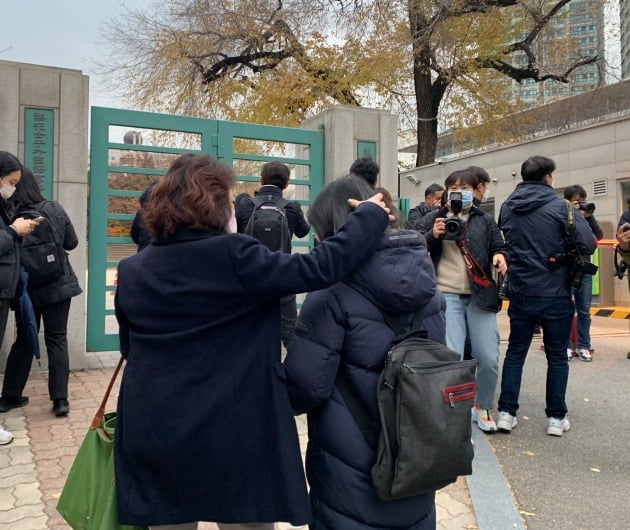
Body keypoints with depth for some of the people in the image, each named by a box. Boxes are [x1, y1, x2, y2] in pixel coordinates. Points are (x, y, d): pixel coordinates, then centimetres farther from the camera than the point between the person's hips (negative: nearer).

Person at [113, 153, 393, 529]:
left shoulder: (132, 271, 0)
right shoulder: (235, 258, -17)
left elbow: (129, 348, 13)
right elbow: (321, 268, -16)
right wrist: (371, 216, -2)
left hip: (154, 440, 5)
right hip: (235, 440, -5)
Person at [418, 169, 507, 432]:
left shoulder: (484, 220, 14)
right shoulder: (432, 218, 9)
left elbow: (499, 247, 15)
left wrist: (500, 256, -8)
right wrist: (432, 236, -12)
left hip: (479, 295, 2)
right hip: (445, 295, -2)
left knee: (488, 358, 3)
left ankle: (483, 408, 27)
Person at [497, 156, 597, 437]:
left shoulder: (507, 207, 3)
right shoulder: (559, 206, -11)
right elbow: (588, 244, -13)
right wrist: (566, 255, 5)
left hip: (520, 292, 3)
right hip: (555, 293, -3)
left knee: (515, 352, 12)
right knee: (557, 356, 10)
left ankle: (506, 412, 12)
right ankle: (556, 417, 17)